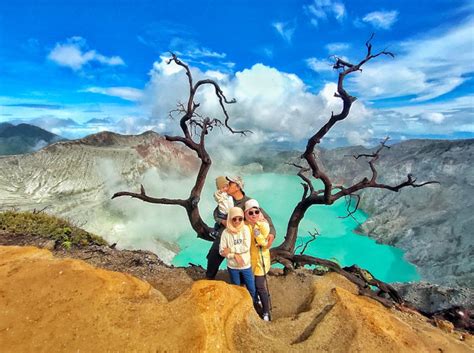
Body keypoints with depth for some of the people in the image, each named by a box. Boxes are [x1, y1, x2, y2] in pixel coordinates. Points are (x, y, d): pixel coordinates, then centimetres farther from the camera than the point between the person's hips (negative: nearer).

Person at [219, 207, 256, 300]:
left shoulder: (245, 229, -10)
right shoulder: (226, 232, -10)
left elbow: (246, 247, -17)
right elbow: (221, 251, -8)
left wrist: (231, 249, -17)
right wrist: (234, 255, -20)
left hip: (246, 265, 0)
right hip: (232, 267, 0)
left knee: (252, 289, 14)